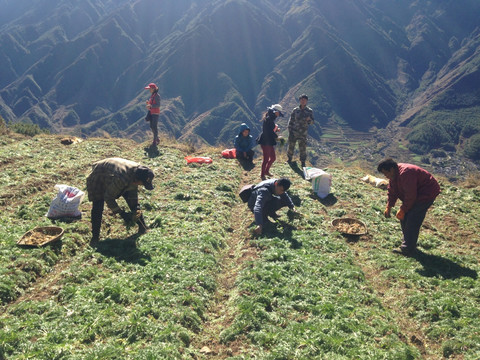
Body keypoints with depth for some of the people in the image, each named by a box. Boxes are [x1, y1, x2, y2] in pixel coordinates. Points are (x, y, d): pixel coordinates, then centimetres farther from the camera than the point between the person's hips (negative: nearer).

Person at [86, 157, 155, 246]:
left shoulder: (137, 171, -25)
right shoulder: (120, 179, -47)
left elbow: (133, 192, -6)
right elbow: (108, 198, -34)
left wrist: (136, 208, -16)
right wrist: (122, 214, -32)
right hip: (99, 179, -6)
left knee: (133, 202, 3)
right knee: (97, 208, -16)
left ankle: (143, 227, 17)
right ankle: (95, 236, -1)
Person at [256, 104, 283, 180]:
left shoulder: (271, 119, 13)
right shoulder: (268, 119, -19)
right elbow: (269, 132, -23)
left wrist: (276, 130, 5)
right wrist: (277, 137, -16)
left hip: (269, 142, 10)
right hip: (265, 142, -10)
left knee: (273, 158, 17)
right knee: (266, 159, -1)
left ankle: (266, 171, 34)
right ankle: (262, 175, 13)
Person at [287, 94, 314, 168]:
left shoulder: (309, 111, 0)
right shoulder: (295, 110, 1)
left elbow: (311, 122, 0)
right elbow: (291, 121, 4)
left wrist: (309, 119, -24)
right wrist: (290, 131, -3)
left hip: (303, 133, -1)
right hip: (293, 132, 1)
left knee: (303, 148, 0)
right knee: (291, 146, 9)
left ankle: (303, 163, 14)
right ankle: (289, 159, 30)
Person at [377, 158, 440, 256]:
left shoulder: (405, 174, -30)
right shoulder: (394, 175, 2)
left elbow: (410, 196, -28)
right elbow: (392, 191, 11)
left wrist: (403, 210, -19)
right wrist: (388, 207, 4)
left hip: (427, 193, -10)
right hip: (417, 193, 10)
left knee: (412, 220, -14)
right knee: (404, 217, 10)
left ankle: (408, 249, -9)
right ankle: (407, 241, 24)